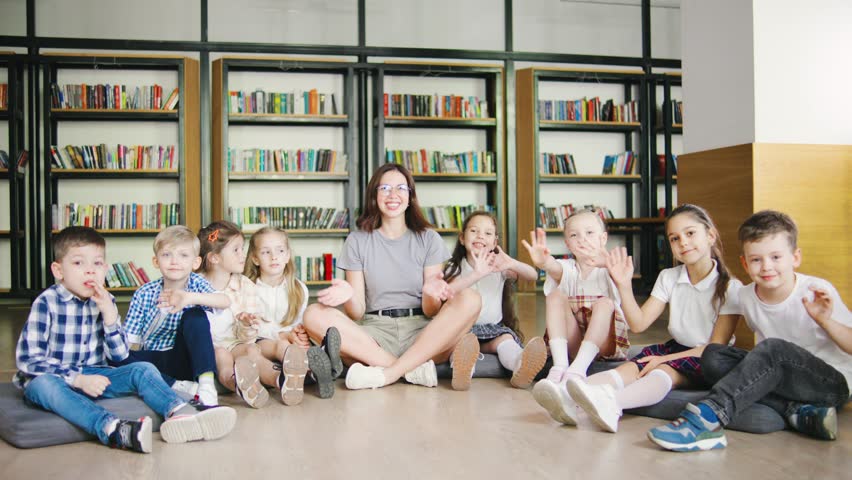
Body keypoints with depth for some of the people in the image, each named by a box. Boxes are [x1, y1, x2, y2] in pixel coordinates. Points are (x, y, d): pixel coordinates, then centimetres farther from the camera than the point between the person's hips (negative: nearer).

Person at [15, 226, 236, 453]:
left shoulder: (104, 301, 2)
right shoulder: (47, 303, -12)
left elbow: (120, 355, -3)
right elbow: (28, 359, -16)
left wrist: (109, 313, -16)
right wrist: (78, 379, -24)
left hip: (92, 376, 5)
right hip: (52, 378, -5)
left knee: (142, 370, -14)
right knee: (43, 384, -37)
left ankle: (179, 412, -42)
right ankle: (113, 429, -59)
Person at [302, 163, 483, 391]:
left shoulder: (428, 239, 8)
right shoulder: (357, 241, 8)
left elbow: (431, 312, 3)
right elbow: (357, 314, 3)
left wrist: (431, 295, -21)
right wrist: (349, 297, -21)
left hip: (419, 330, 0)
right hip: (374, 334, 0)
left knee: (470, 299, -26)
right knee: (314, 315, -26)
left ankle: (387, 374, -28)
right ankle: (417, 369, -27)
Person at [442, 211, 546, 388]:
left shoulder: (499, 267, 11)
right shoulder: (455, 267, 8)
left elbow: (533, 276, -7)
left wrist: (512, 264, -30)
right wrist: (477, 275, -31)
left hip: (493, 327, 1)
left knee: (505, 339, -31)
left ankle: (520, 366, -61)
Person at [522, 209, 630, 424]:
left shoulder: (607, 268, 0)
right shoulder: (566, 267, 5)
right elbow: (556, 268, -21)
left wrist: (607, 262, -52)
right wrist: (544, 262, -47)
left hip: (605, 342, -1)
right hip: (572, 341, 2)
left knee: (605, 303, -28)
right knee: (556, 296, -19)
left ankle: (576, 372, -43)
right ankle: (559, 367, -36)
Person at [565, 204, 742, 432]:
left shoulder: (730, 287, -7)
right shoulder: (668, 278, 6)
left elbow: (716, 346, -11)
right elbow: (639, 324, 0)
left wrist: (666, 359, -20)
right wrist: (624, 285, -14)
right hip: (675, 349, 4)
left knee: (667, 370, -35)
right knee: (634, 366, -27)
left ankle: (611, 402, -65)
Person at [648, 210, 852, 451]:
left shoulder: (816, 291, -14)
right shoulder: (746, 296, -3)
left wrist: (825, 321, -27)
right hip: (782, 380, 5)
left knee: (774, 348, -34)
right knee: (713, 355, -17)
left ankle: (708, 416, -42)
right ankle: (796, 411, -26)